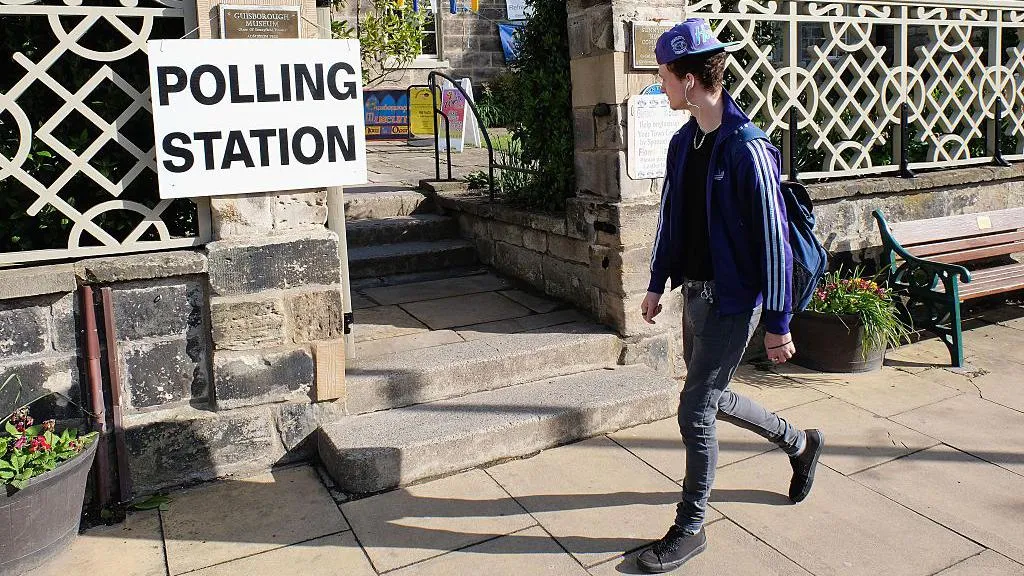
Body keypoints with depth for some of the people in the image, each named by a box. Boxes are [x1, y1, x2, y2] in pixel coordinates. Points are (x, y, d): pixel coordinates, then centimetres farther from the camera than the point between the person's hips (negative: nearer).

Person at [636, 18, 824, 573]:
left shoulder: (747, 148, -20)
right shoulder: (683, 142, 5)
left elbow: (773, 239, -18)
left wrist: (778, 324, -16)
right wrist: (656, 284, 18)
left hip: (732, 301, -8)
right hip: (695, 293, 9)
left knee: (694, 413, -3)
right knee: (712, 397, 20)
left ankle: (690, 529, 17)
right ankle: (799, 443, 45)